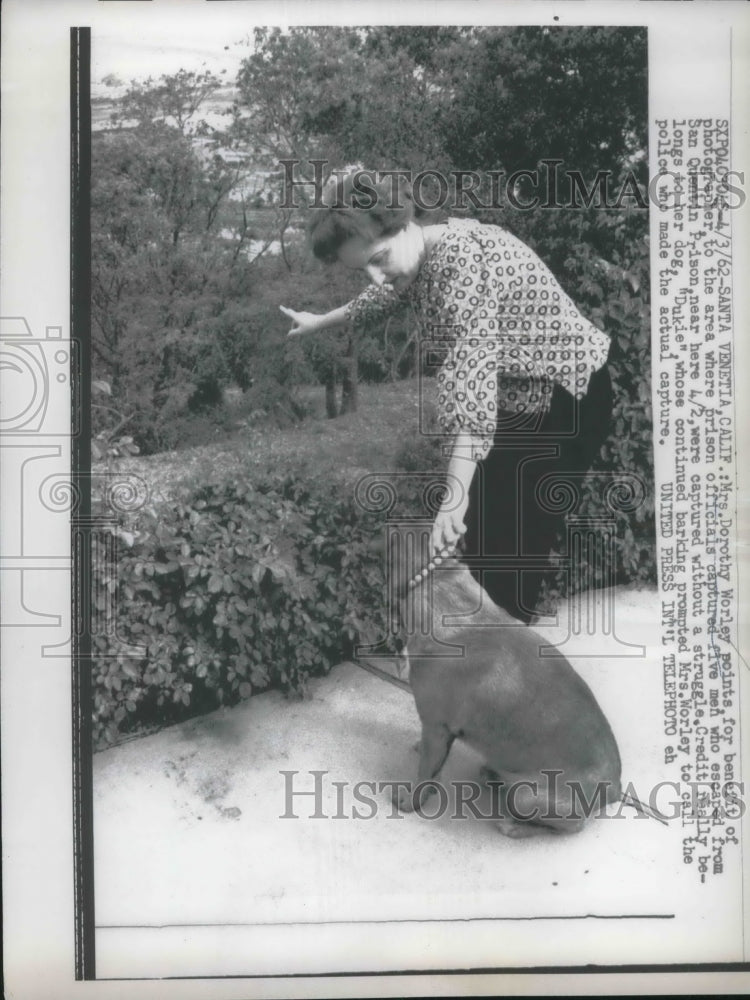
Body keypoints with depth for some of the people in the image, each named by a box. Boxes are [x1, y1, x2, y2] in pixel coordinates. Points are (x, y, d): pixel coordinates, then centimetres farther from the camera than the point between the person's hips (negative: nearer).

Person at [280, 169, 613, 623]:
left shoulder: (461, 256, -30)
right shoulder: (421, 258, -1)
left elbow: (471, 365, -41)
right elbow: (385, 295, 24)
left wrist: (455, 495, -48)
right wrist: (320, 321, 39)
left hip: (568, 398, -9)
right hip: (516, 401, 10)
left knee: (520, 535, -7)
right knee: (484, 524, 13)